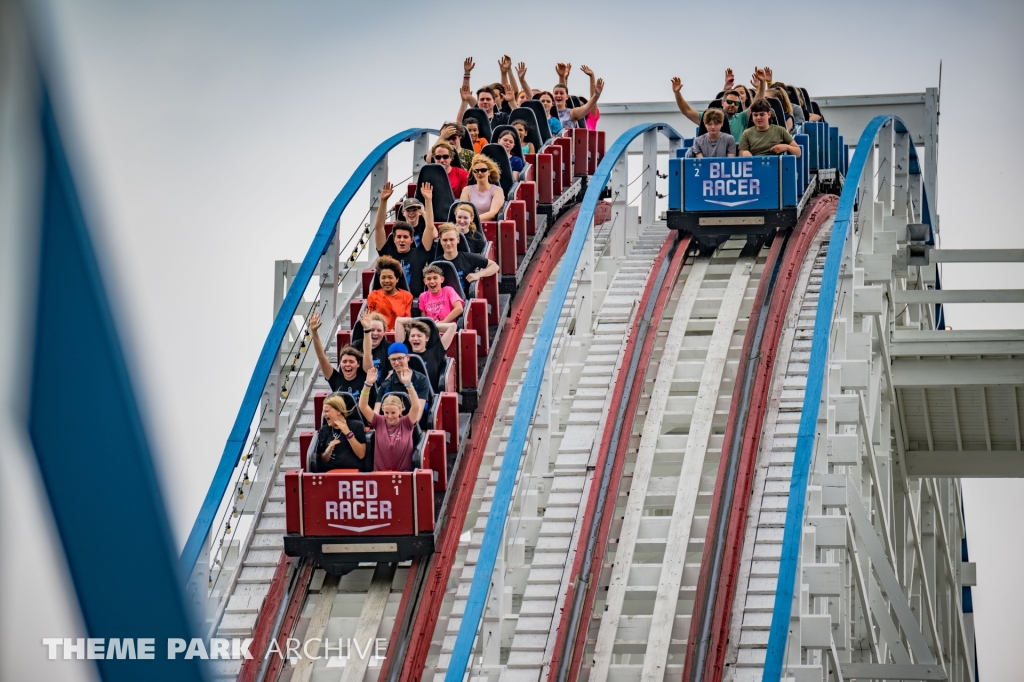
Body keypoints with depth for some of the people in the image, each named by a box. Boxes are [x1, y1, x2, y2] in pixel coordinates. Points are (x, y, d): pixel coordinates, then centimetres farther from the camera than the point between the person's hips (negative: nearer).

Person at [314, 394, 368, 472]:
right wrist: (328, 450, -6)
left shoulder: (356, 426, 5)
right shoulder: (324, 430, 12)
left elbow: (361, 455, -3)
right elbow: (323, 461, 14)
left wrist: (348, 433, -9)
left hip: (354, 470, -3)